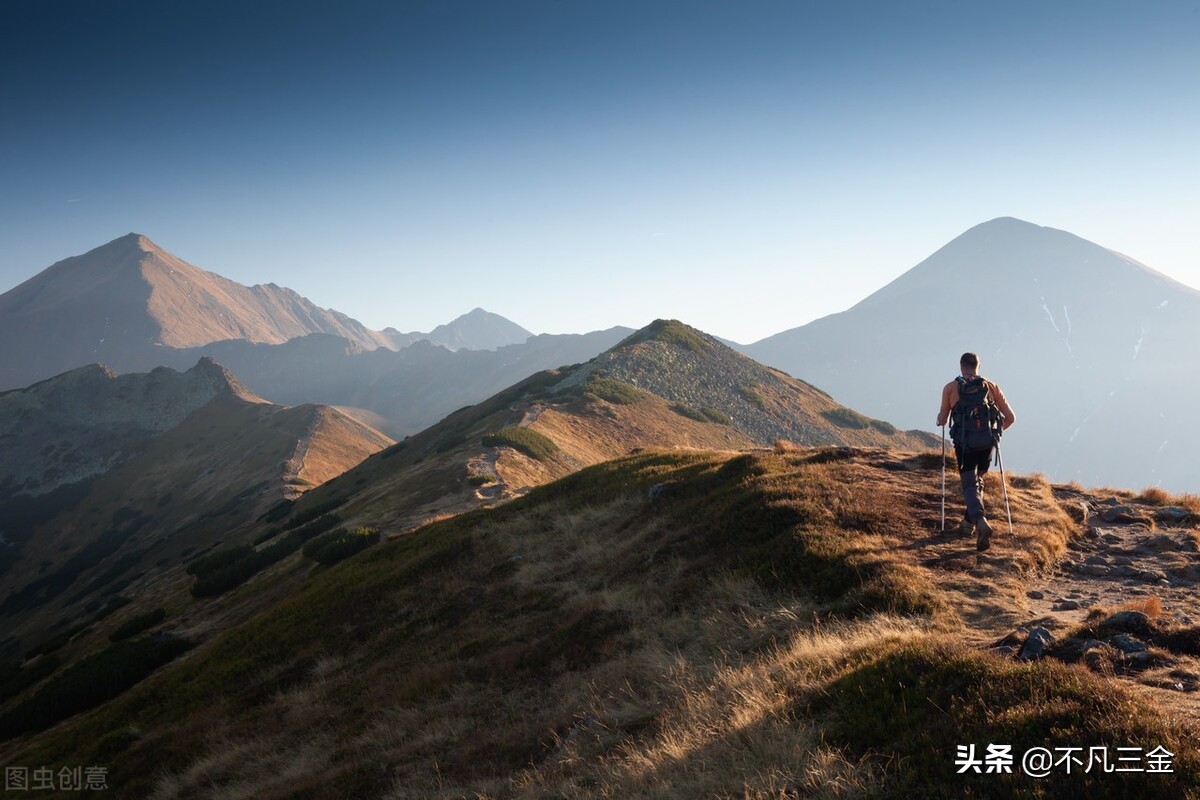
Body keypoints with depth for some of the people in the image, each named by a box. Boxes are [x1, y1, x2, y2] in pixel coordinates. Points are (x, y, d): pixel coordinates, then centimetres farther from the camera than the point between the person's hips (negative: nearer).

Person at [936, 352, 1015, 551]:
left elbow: (942, 420, 9)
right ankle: (968, 523, 25)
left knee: (970, 486, -2)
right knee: (977, 482, 23)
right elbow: (1010, 418, 7)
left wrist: (939, 420, 33)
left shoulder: (951, 388, 4)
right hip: (987, 443, 3)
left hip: (964, 444, -3)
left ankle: (980, 521, -28)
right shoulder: (991, 386, 9)